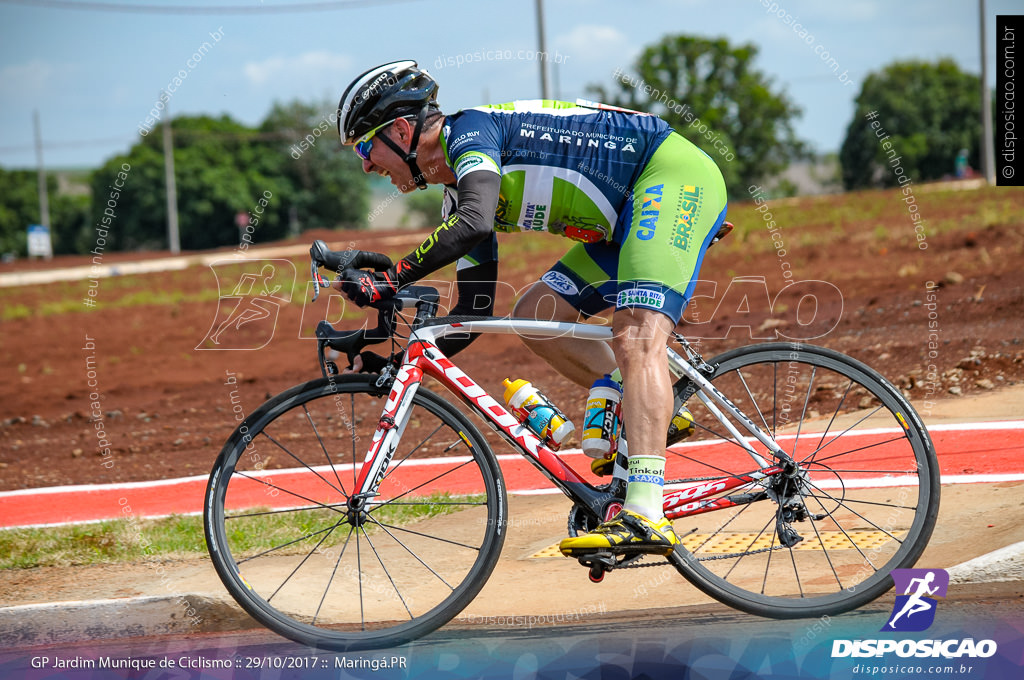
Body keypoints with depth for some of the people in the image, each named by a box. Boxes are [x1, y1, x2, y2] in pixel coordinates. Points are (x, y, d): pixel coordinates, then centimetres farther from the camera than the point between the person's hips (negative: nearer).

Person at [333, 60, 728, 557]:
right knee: (533, 316, 6)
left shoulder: (469, 129, -13)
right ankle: (647, 412, 7)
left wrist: (388, 280, -32)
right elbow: (474, 311, 15)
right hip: (631, 209, 10)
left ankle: (645, 517, -36)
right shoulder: (459, 194, 13)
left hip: (675, 172, -10)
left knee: (635, 340, -25)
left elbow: (475, 223, -34)